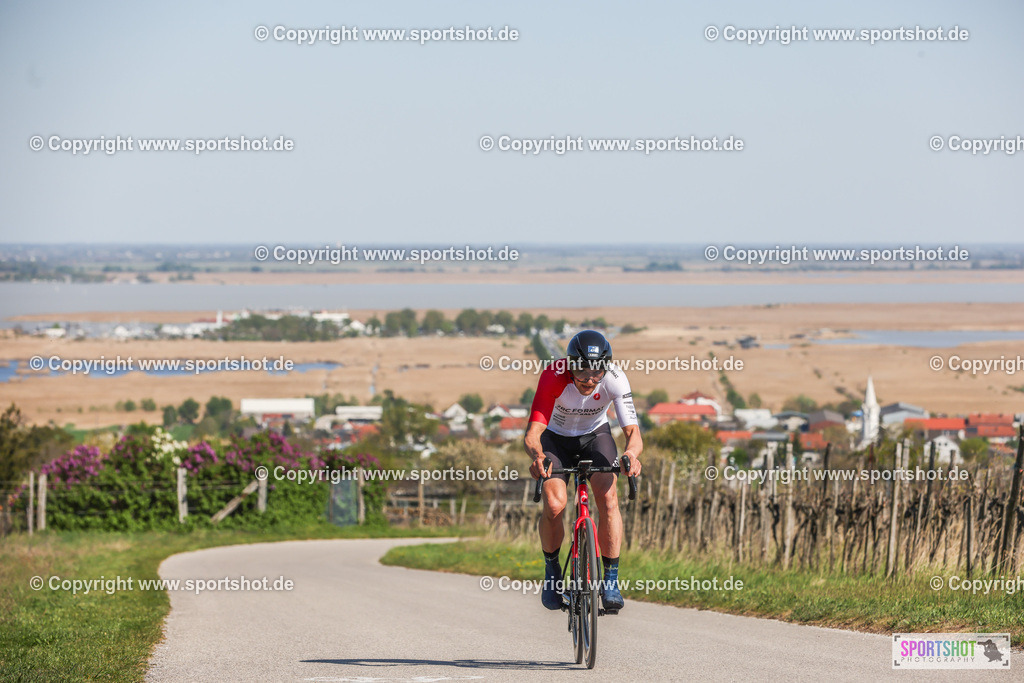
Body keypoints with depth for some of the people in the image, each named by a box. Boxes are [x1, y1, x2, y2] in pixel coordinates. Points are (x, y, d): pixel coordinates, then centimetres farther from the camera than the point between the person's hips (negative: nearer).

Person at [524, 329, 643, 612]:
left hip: (595, 435, 1)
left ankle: (611, 580, -12)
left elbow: (633, 432, -33)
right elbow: (532, 433, -39)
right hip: (557, 438, -1)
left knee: (608, 497, -23)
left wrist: (632, 453, -56)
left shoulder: (615, 379, -30)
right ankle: (552, 571, 6)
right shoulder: (554, 377, -35)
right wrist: (537, 456, -62)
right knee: (554, 505, -21)